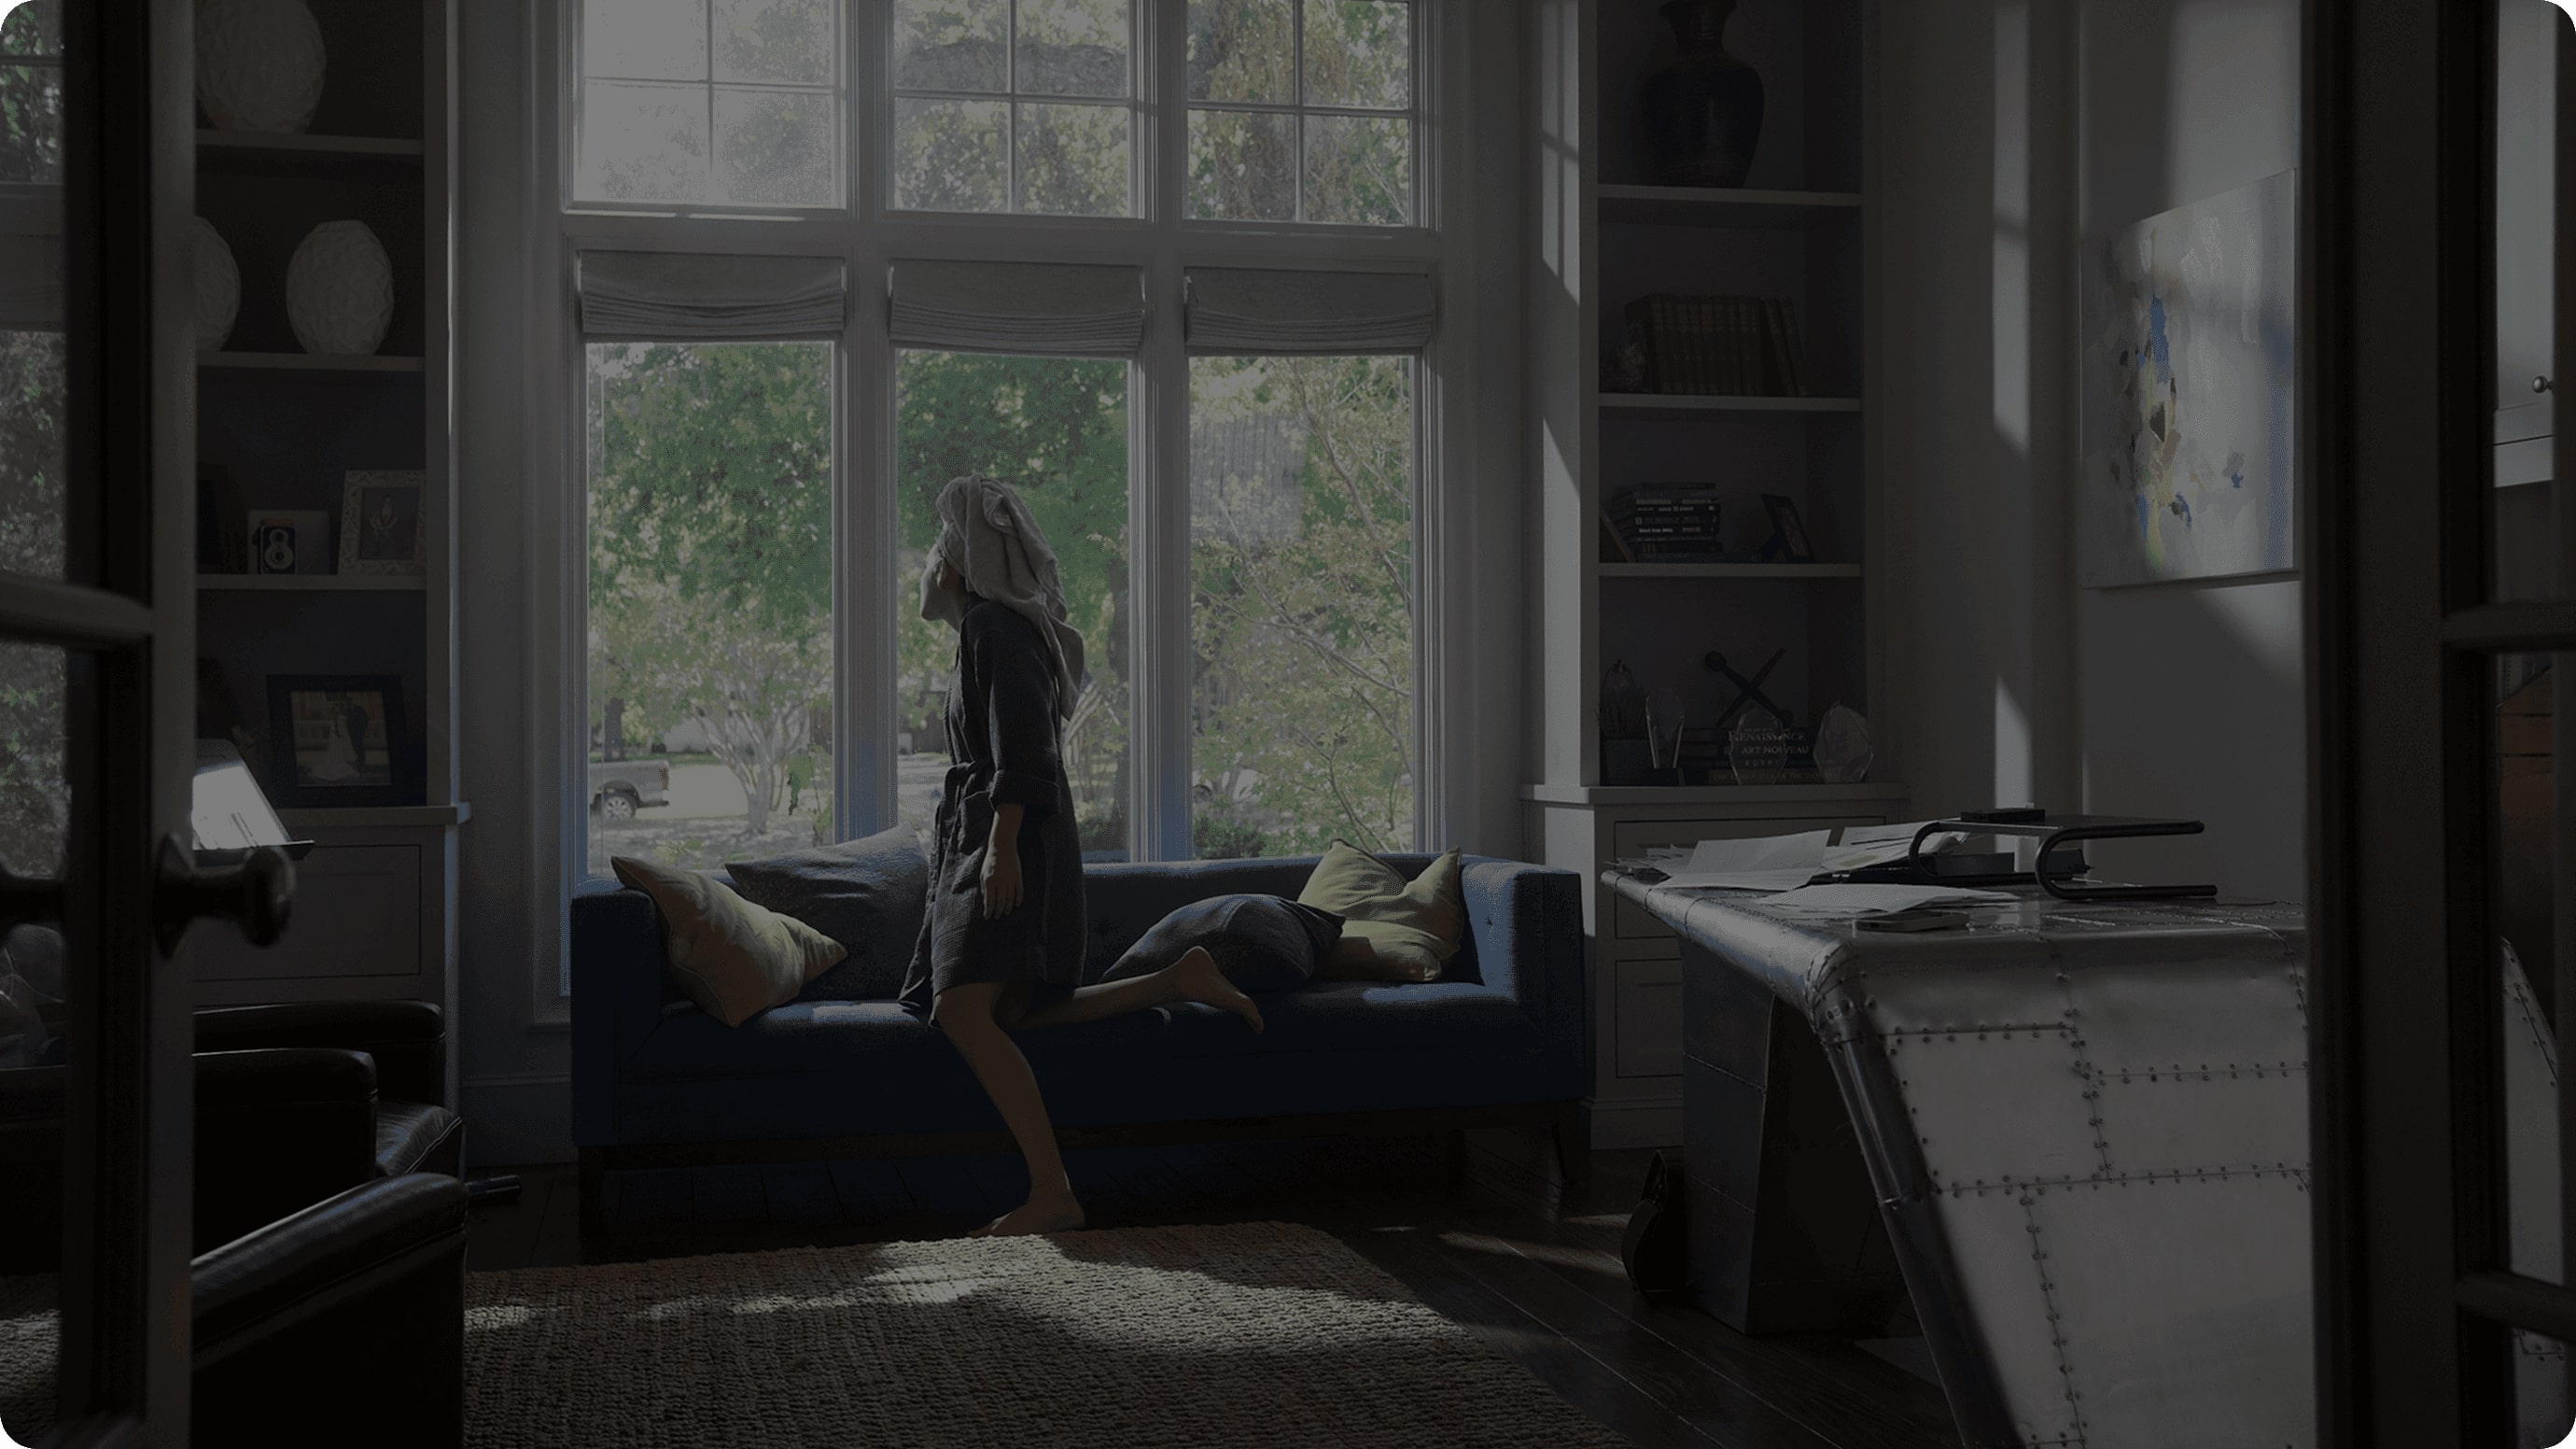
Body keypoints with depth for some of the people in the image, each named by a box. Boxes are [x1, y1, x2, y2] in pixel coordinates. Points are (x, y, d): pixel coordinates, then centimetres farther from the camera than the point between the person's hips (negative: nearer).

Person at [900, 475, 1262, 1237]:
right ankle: (1178, 981, 13)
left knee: (962, 1010, -21)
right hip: (978, 841, 11)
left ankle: (1053, 1195, -25)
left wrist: (1002, 844, -27)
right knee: (1014, 1014, 13)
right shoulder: (1010, 625, 19)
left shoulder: (994, 623, -11)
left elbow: (1021, 739, -22)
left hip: (1010, 841, -11)